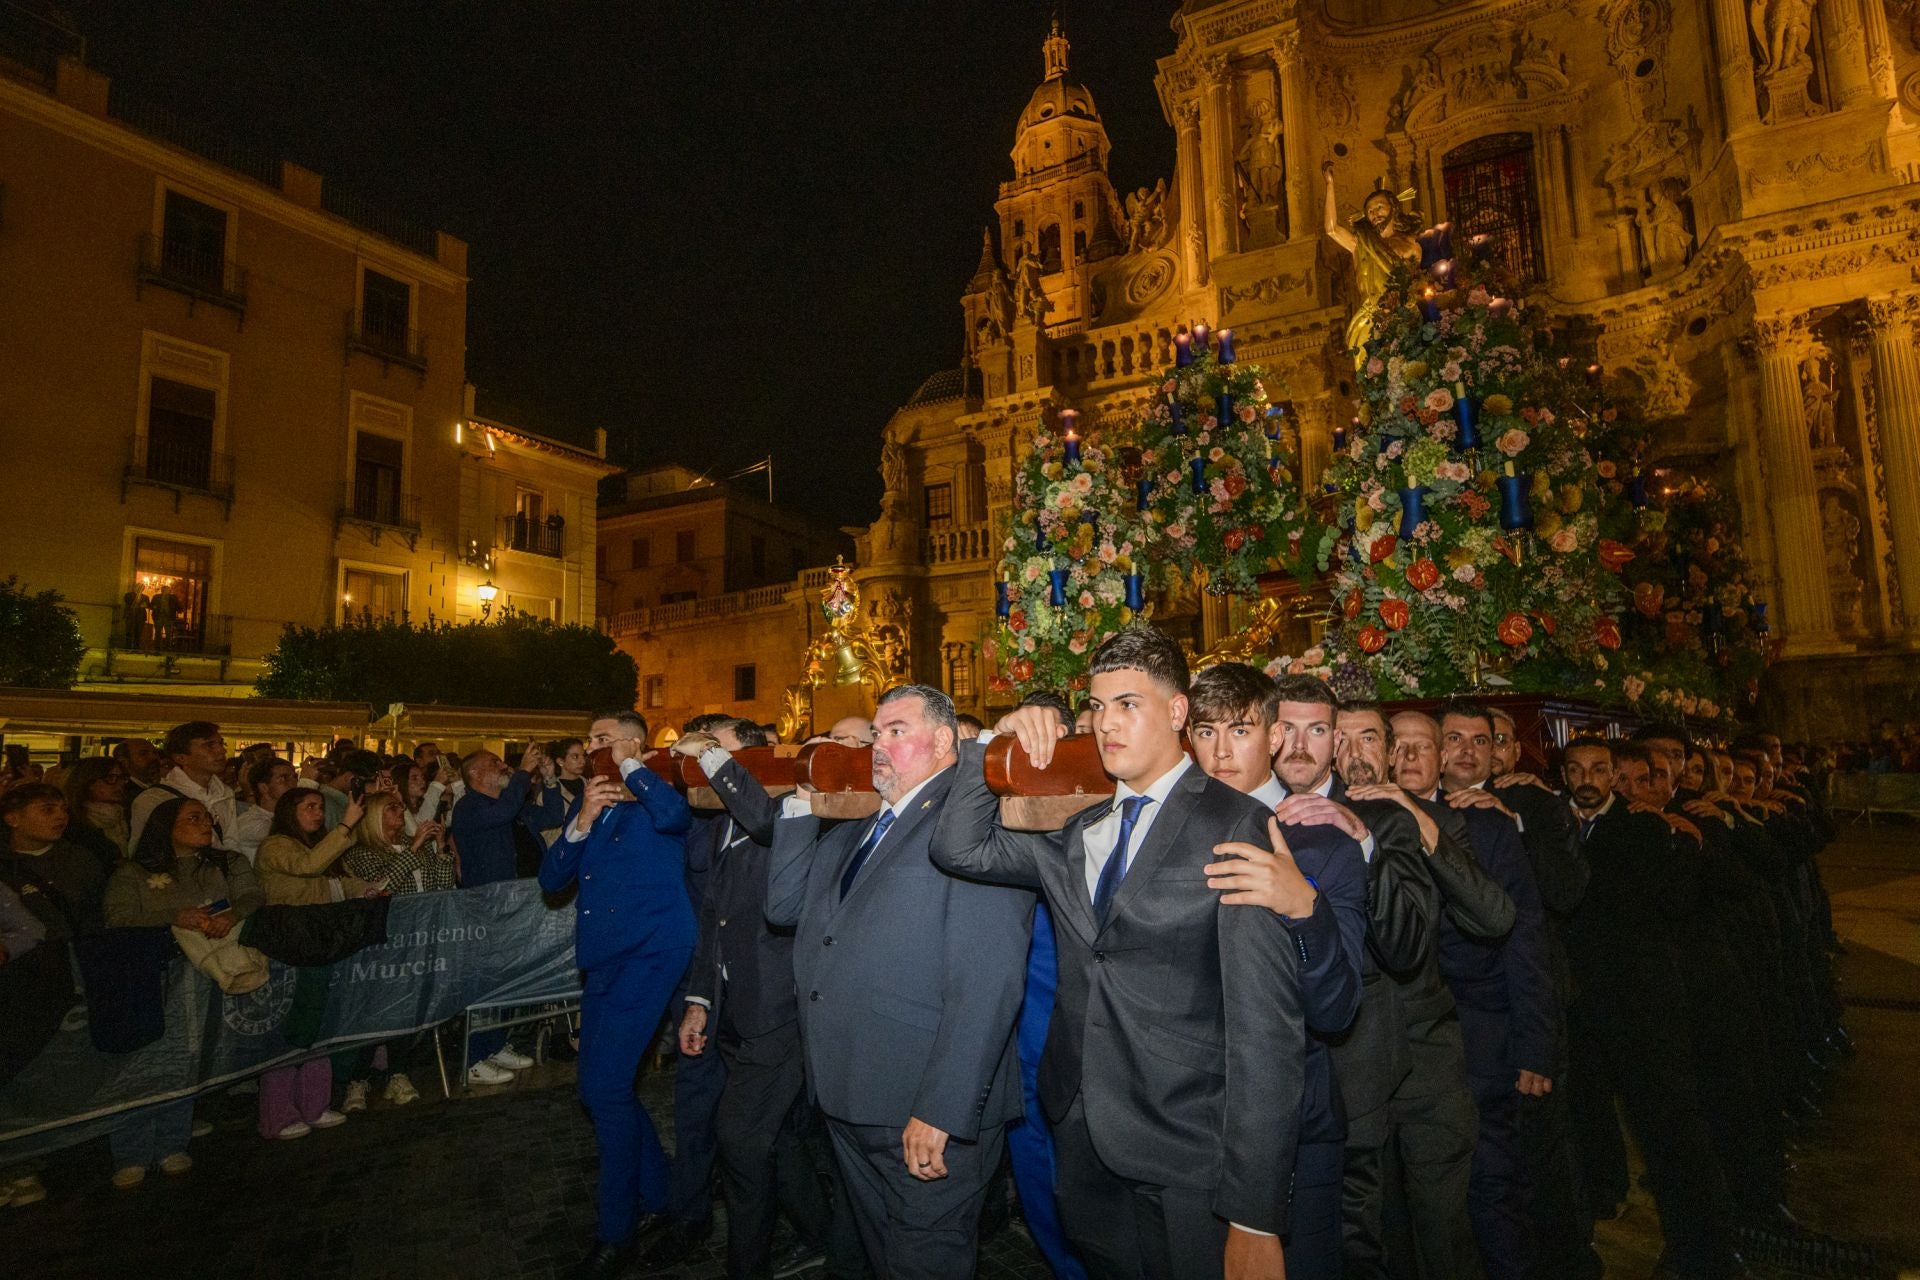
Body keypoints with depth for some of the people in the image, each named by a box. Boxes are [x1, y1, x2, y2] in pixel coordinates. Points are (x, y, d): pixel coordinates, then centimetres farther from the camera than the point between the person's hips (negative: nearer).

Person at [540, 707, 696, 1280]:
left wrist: (631, 765, -17)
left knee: (605, 1085, -10)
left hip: (649, 953, -8)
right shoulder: (589, 804, 14)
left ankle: (615, 1233, 10)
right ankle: (654, 1194, 35)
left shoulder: (651, 799, -7)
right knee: (601, 1086, 15)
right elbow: (551, 879, 7)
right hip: (603, 958, 8)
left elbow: (675, 815, -33)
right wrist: (582, 822, -10)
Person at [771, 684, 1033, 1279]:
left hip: (927, 1117, -8)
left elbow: (987, 983, -21)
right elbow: (783, 905, 7)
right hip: (848, 1103, 8)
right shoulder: (853, 831, 13)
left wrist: (941, 1112, -23)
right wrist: (803, 799, 4)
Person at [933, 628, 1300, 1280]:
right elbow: (959, 848, 6)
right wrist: (996, 746, -5)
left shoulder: (1236, 825, -12)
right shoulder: (1081, 834, 9)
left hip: (1188, 1161, -6)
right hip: (1085, 1146, 6)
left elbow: (1266, 1021, -17)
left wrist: (1256, 1215, -18)